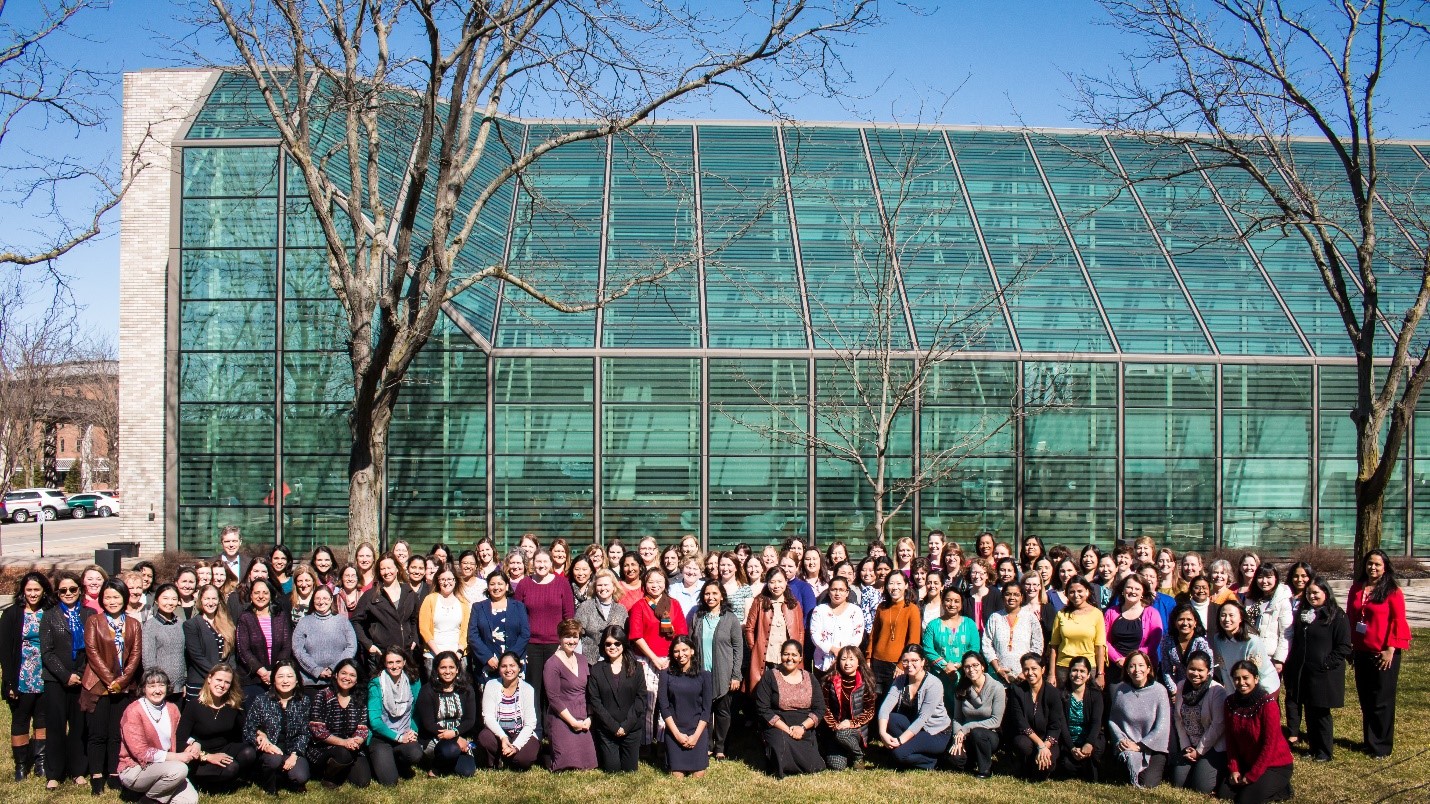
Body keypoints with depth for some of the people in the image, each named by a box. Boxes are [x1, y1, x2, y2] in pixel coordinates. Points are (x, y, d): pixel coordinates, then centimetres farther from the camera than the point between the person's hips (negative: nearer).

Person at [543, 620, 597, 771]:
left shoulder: (582, 661, 11)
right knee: (570, 766, -14)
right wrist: (573, 722, -13)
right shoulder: (552, 664, -9)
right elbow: (554, 699, -13)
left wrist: (589, 718, 1)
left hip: (583, 721, 6)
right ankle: (548, 754, 13)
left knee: (587, 764, -2)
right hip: (562, 721, -6)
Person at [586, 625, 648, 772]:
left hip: (632, 728, 0)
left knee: (629, 769, 6)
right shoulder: (596, 670, 0)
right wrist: (614, 726, -12)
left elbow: (641, 698, -4)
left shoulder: (635, 668, 1)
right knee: (612, 769, 2)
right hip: (606, 729, 0)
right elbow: (594, 701, -4)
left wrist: (626, 725, -12)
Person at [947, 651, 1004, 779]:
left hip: (991, 735, -3)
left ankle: (986, 768, -10)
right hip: (968, 736, 3)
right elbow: (957, 718, 4)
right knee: (956, 757, -27)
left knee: (977, 733, -36)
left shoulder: (997, 688, -12)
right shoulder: (962, 690, 2)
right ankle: (974, 763, 8)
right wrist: (958, 735, -17)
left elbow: (996, 721, -16)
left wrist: (967, 728, -21)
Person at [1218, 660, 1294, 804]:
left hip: (1275, 765, -6)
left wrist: (1251, 776, -17)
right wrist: (1233, 768, -5)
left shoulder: (1267, 703, -22)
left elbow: (1270, 744, -21)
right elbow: (1231, 739, 3)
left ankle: (1282, 787, 7)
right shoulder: (1230, 702, -4)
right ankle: (1256, 783, 18)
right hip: (1246, 763, 6)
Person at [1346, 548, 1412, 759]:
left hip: (1383, 654, -5)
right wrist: (1349, 647, 11)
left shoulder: (1392, 591, -7)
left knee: (1382, 702, 1)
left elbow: (1398, 621, -10)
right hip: (1361, 652, 5)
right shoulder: (1356, 589, 8)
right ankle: (1369, 742, 22)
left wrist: (1390, 650, -15)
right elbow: (1349, 618, 13)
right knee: (1365, 700, 12)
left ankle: (1381, 747, 9)